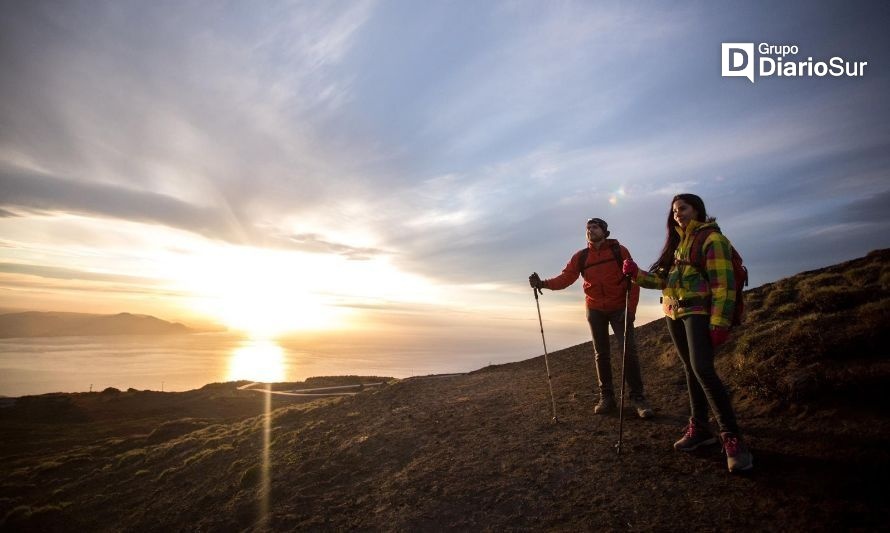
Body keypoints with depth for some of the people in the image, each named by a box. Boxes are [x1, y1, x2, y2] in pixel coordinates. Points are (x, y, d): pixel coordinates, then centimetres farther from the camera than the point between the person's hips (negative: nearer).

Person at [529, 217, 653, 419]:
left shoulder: (619, 250, -3)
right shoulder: (581, 256, 2)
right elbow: (566, 277, -10)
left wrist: (631, 307, -16)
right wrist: (543, 283, -27)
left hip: (619, 308, -2)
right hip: (595, 310, 3)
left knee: (629, 350, -8)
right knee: (601, 354, 8)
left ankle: (637, 397, 2)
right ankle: (606, 396, 16)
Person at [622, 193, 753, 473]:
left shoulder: (711, 239, -4)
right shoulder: (678, 242, 20)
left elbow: (723, 284, -12)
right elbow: (663, 278, 18)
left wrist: (719, 323, -19)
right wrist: (636, 274, 1)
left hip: (698, 312, -7)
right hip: (674, 313, 8)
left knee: (702, 369, -20)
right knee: (691, 370, 11)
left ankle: (732, 439, -12)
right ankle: (699, 428, 21)